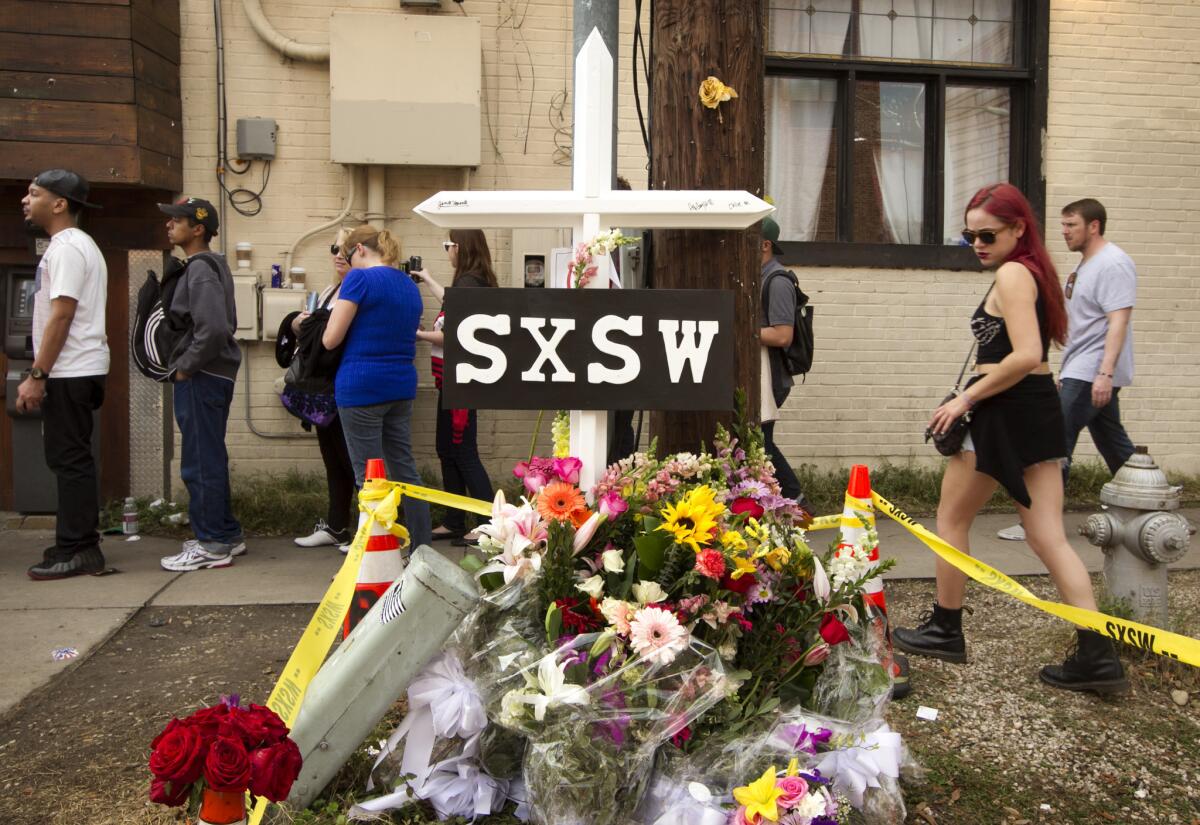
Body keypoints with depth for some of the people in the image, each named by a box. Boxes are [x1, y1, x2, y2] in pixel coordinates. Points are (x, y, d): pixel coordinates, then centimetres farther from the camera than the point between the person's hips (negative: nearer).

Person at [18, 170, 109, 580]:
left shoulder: (67, 248, -13)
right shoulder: (74, 245, 19)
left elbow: (60, 316, -20)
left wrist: (37, 376, -20)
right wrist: (39, 374, 22)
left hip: (70, 373, -10)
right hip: (74, 371, 10)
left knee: (70, 460, -7)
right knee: (71, 459, 14)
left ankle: (78, 550, -2)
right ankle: (78, 544, 21)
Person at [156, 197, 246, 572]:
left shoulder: (201, 269, -15)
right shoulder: (212, 265, 15)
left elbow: (213, 329, -27)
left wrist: (185, 367, -16)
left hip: (201, 379, -10)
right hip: (213, 376, 10)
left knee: (200, 464, -3)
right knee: (210, 461, 17)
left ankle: (212, 546, 4)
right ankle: (227, 535, 26)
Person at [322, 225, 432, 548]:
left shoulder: (360, 278, -9)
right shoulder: (410, 286, 13)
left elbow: (330, 340, -10)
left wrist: (337, 305, 10)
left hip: (361, 387, -7)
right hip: (401, 387, 7)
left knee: (370, 478, 0)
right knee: (406, 471, 12)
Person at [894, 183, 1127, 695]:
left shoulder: (1011, 273, -12)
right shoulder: (1034, 271, 16)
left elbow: (1025, 356, -23)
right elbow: (1031, 352, 15)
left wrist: (965, 398, -17)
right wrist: (976, 398, 10)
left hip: (1006, 413, -9)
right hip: (1040, 410, 9)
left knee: (951, 519, 9)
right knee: (1048, 537, 7)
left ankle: (945, 632, 21)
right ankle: (1097, 656, 4)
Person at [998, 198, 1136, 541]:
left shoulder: (1113, 264, -13)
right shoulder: (1085, 265, 17)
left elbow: (1118, 321, -20)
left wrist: (1105, 373, -27)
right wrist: (1065, 372, 22)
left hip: (1093, 373, -10)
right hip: (1082, 372, 10)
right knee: (1114, 443, 16)